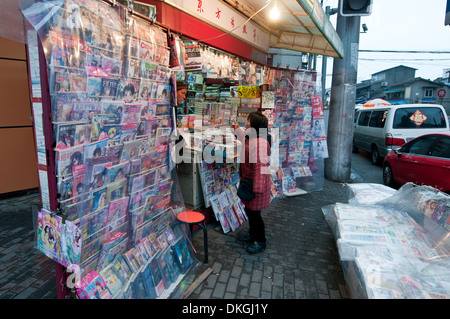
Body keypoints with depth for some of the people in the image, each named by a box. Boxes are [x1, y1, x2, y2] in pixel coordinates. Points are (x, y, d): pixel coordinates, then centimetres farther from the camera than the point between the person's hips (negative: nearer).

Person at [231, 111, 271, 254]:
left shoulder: (260, 143, -26)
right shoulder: (252, 139, 6)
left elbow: (260, 166, -30)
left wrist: (257, 188, -29)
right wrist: (237, 129, 42)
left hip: (257, 183, -10)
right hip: (249, 182, 10)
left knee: (254, 212, 2)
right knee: (249, 210, 21)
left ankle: (260, 242, 21)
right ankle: (252, 235, 40)